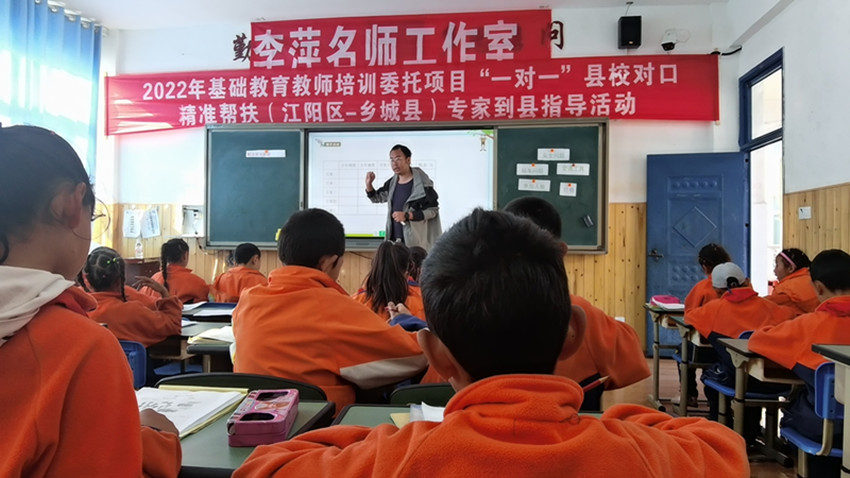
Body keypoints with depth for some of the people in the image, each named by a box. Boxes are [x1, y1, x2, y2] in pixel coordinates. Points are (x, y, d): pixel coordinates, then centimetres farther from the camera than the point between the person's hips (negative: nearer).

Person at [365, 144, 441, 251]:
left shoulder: (422, 183, -11)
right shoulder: (392, 183, 11)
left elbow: (433, 210, -10)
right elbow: (377, 198, 26)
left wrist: (407, 216, -18)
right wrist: (368, 184, 6)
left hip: (415, 242, -7)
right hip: (394, 240, 7)